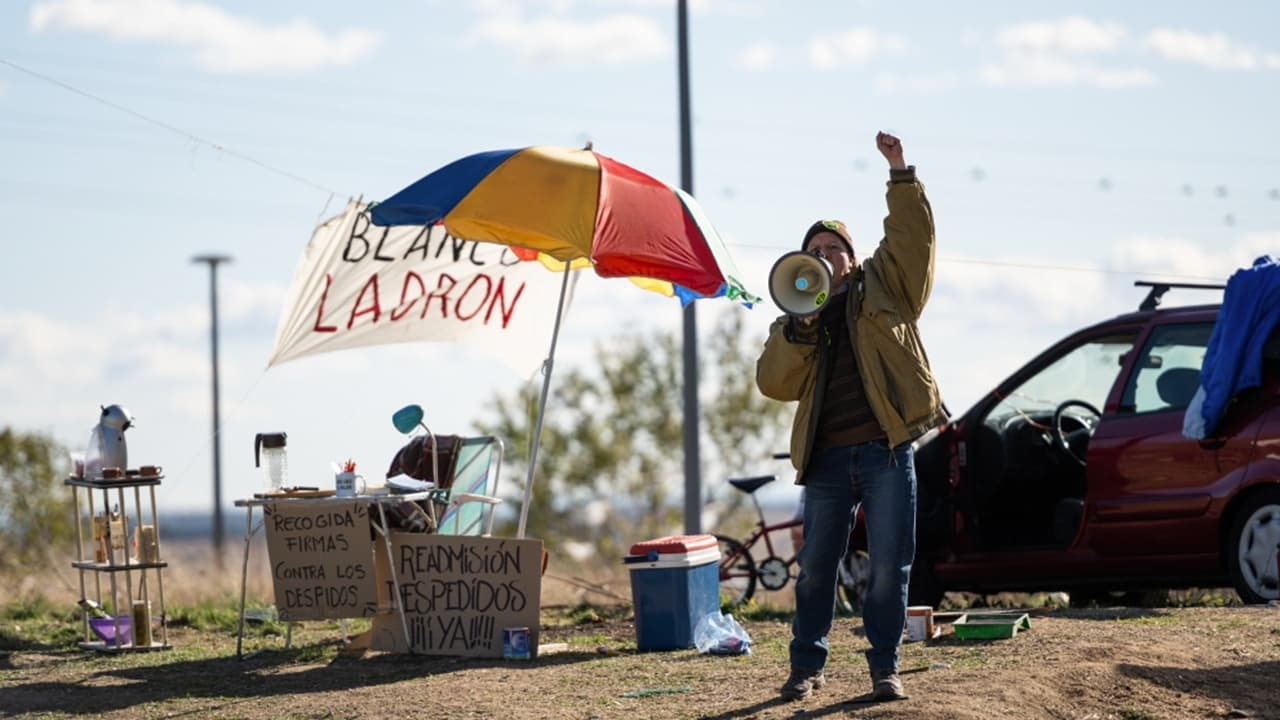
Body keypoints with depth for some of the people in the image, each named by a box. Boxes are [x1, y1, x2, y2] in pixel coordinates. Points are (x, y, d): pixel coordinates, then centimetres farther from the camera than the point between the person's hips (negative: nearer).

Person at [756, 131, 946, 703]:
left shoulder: (883, 287, 13)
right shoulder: (796, 322, 16)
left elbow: (912, 234, 0)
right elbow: (774, 383, 2)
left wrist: (900, 173, -9)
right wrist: (799, 326, -9)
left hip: (887, 451, -2)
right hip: (827, 458, 2)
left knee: (889, 566, -2)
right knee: (816, 568, 6)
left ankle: (885, 667, 7)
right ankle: (806, 665, 18)